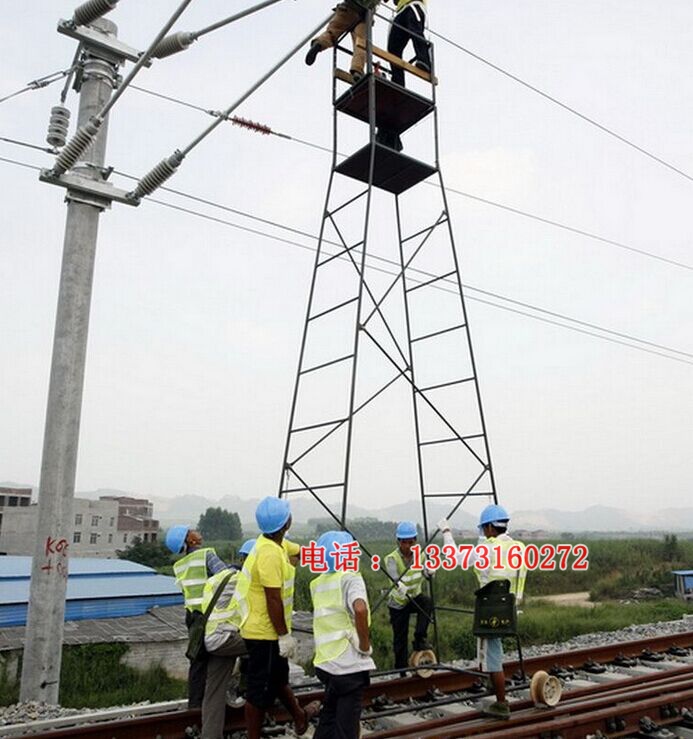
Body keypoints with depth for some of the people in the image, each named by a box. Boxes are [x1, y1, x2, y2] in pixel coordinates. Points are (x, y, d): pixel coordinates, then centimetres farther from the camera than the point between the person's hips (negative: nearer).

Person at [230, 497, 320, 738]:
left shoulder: (275, 543, 5)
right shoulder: (271, 554, -26)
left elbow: (299, 550, 23)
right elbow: (273, 600, -26)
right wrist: (284, 635, -19)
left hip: (262, 629, 10)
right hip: (265, 632, -10)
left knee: (278, 677, 26)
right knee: (261, 690, 3)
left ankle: (300, 717, 45)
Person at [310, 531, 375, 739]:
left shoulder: (318, 583, 11)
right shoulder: (350, 577, -11)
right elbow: (360, 609, -28)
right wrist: (365, 645, -17)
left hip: (326, 662, 7)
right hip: (349, 664, -7)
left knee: (329, 716, 23)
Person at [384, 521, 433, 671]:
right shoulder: (392, 558, -20)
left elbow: (427, 573, -27)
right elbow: (394, 576, -41)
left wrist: (430, 571, -52)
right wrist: (400, 586, -63)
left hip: (415, 597, 2)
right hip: (398, 603, -2)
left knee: (427, 602, -31)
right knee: (400, 640, 2)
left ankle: (420, 639, -21)